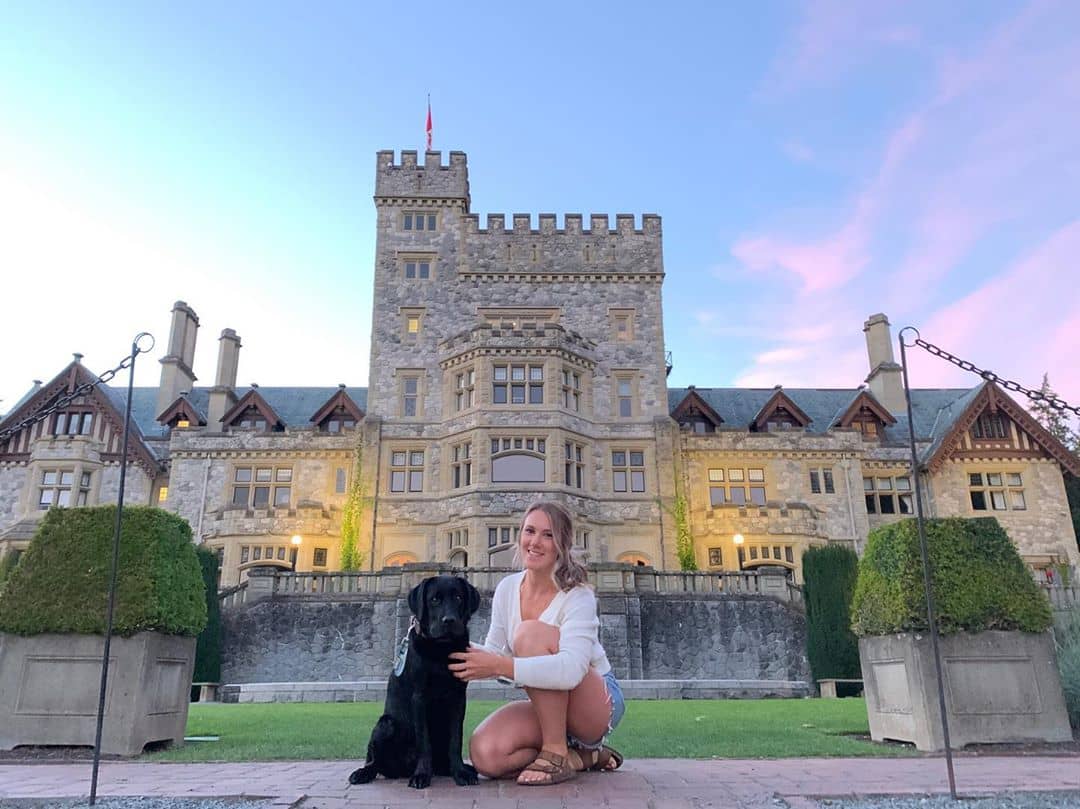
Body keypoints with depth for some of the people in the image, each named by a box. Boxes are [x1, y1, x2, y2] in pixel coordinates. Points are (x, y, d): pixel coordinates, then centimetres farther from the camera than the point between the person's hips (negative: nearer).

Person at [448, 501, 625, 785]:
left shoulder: (577, 595, -20)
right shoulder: (507, 588, -1)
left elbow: (571, 670, -35)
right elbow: (495, 653, 0)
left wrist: (501, 665, -41)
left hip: (598, 704, -6)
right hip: (544, 708, 6)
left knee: (530, 632, -29)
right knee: (485, 754, -24)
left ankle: (557, 753, -19)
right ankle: (583, 756, -1)